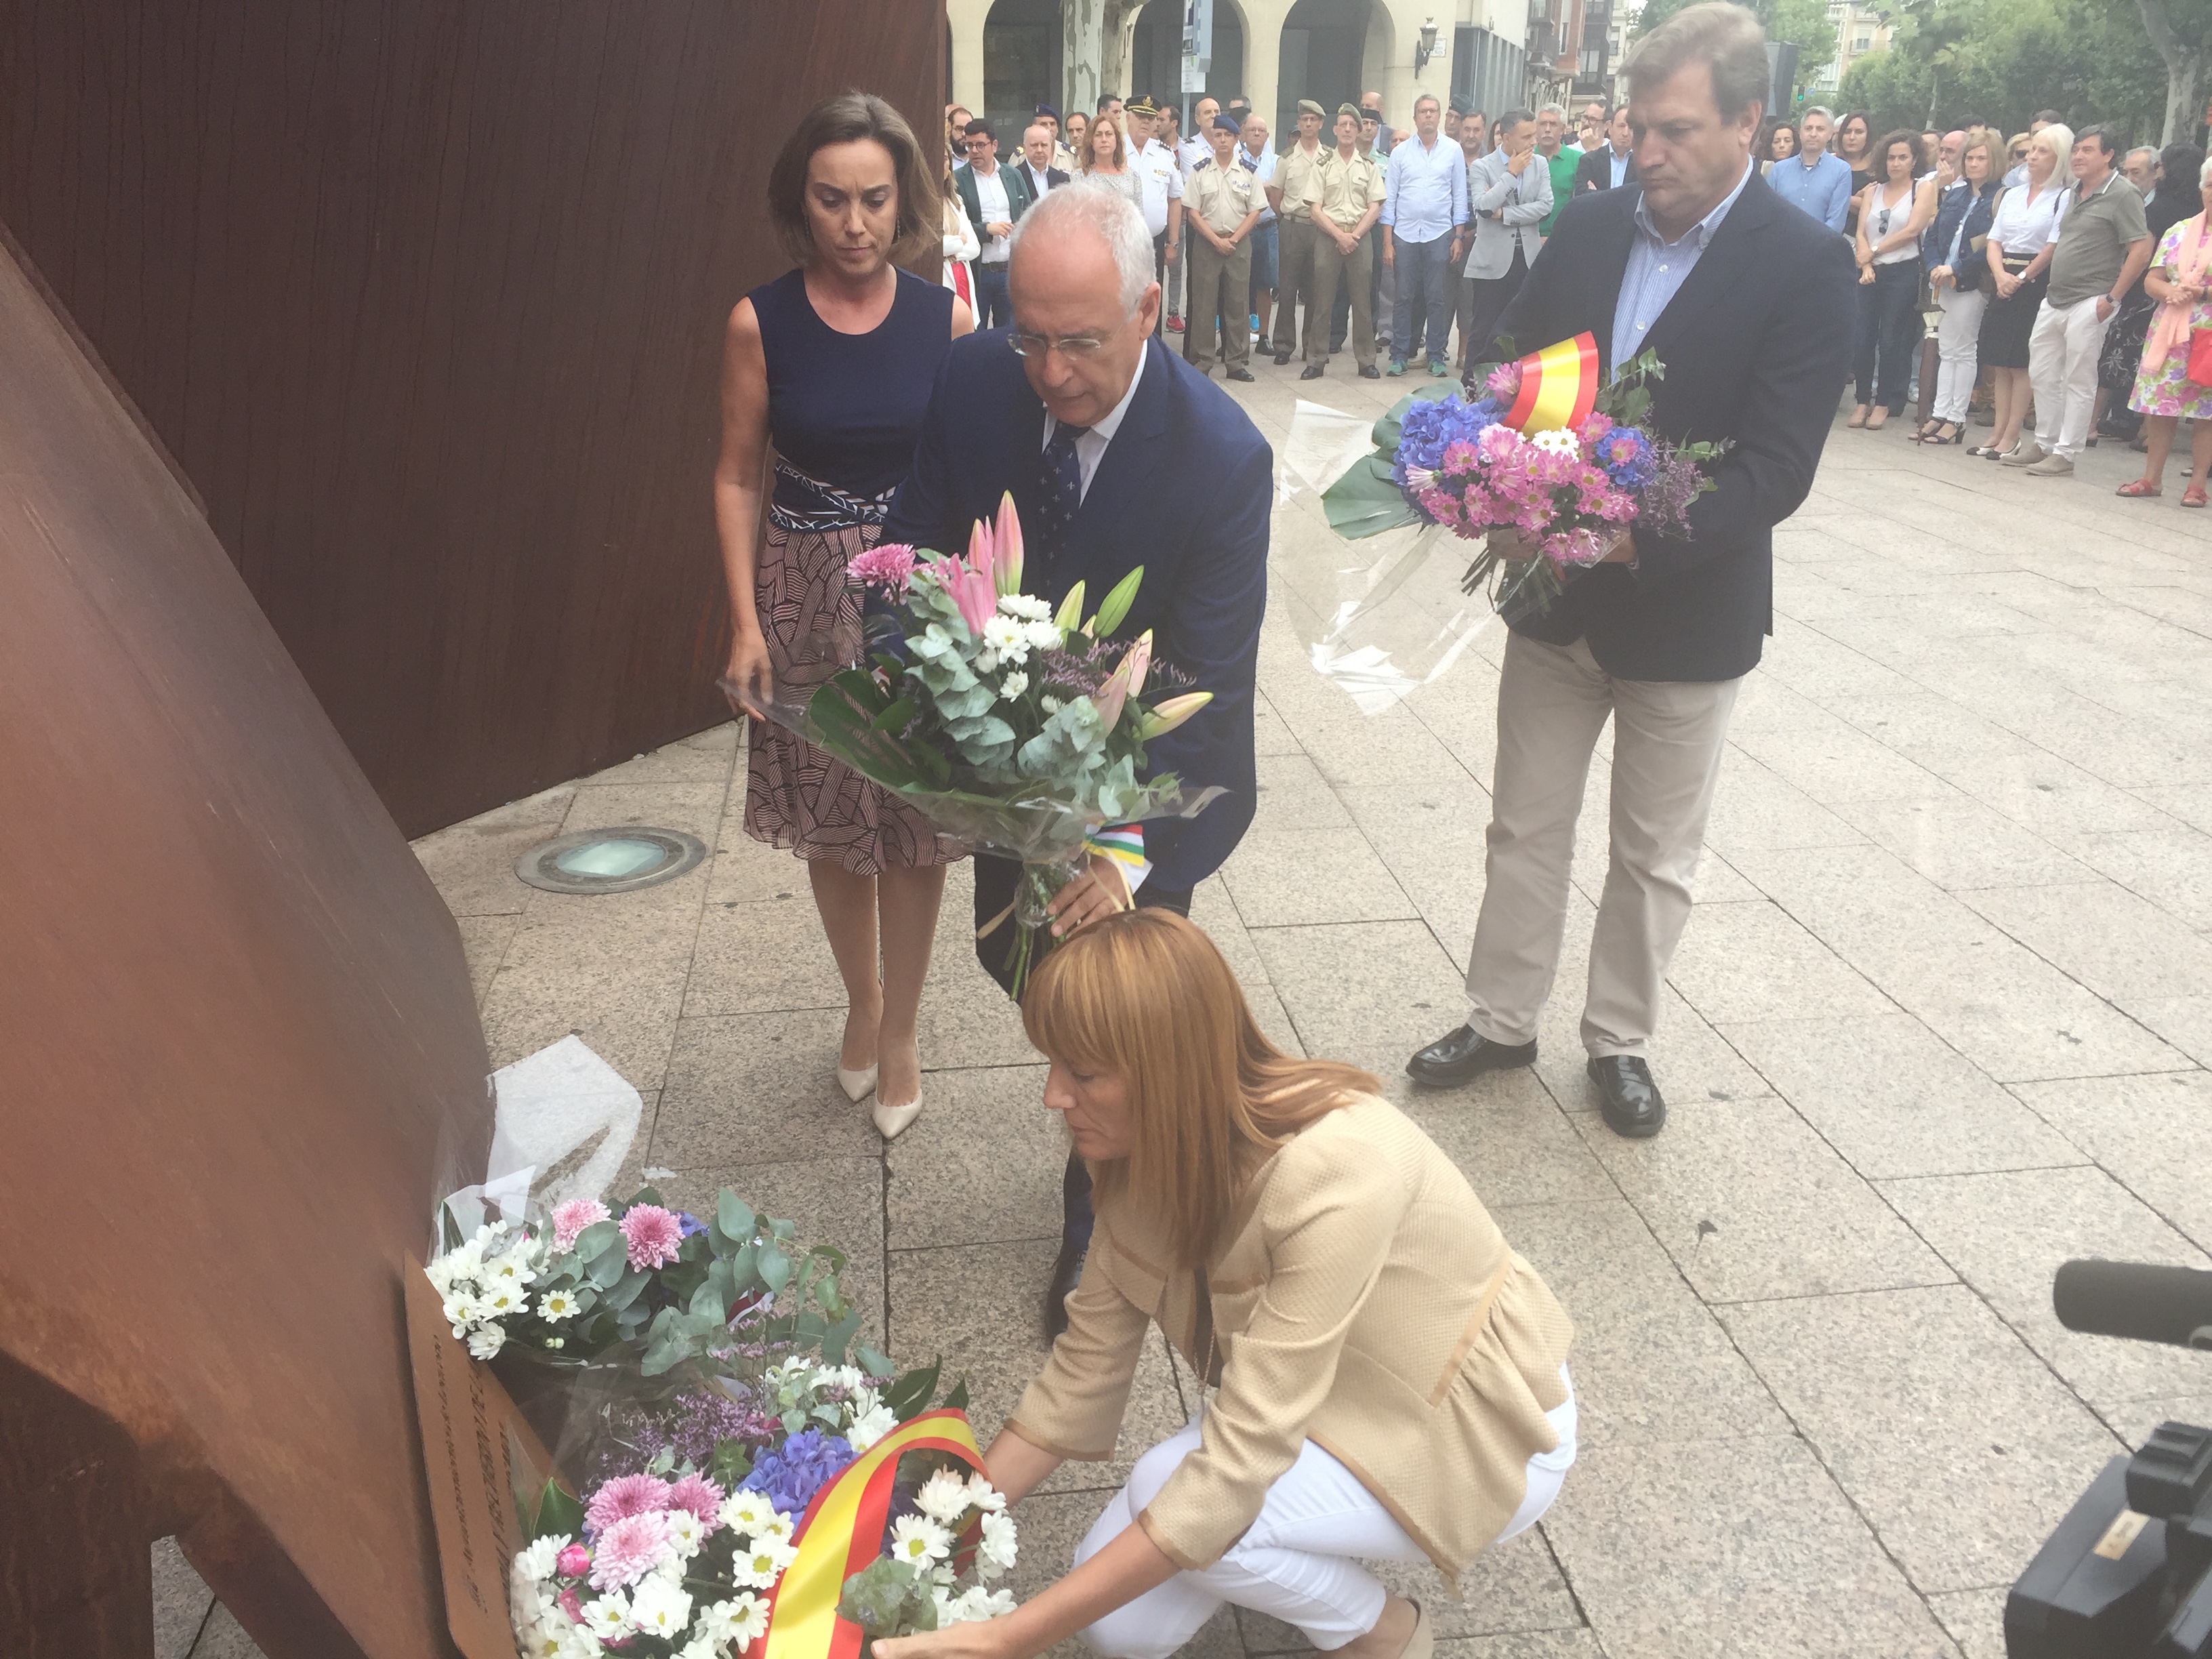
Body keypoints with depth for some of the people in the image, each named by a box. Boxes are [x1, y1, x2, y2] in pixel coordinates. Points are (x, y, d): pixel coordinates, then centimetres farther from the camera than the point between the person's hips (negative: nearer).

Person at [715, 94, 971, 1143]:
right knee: (829, 822, 13)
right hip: (805, 595, 0)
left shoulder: (945, 319, -5)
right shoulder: (760, 322, -6)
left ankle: (898, 1033, 25)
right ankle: (860, 999, 38)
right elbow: (738, 477, -1)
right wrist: (745, 623, -7)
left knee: (915, 825, 6)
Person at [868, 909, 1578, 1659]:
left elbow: (1233, 1468, -37)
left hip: (1479, 1432, -6)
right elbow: (1083, 1371, -5)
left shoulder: (1331, 1175, -38)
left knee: (1166, 1492, -27)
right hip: (1328, 1400, 6)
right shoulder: (1150, 1154, -13)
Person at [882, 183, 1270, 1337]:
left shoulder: (1222, 455, -28)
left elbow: (1210, 682, -28)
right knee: (1008, 952, 18)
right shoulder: (973, 385, -16)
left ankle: (1100, 1226, 33)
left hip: (1143, 771, -4)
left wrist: (1132, 850, -40)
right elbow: (912, 557, -6)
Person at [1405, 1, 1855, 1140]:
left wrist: (1637, 539, -33)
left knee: (1654, 852, 12)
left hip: (1687, 609, -3)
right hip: (1553, 591, 4)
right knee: (1526, 826, 14)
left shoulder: (1805, 266, -13)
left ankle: (1620, 1039, 31)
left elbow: (1776, 468, -19)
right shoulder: (1587, 227, 0)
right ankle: (1503, 1019, 32)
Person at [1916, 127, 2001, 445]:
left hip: (1972, 284, -6)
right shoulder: (1954, 194, 13)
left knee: (1963, 352, -1)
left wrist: (1956, 270, -18)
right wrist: (1935, 268, -6)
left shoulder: (2000, 198, -6)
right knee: (1946, 350, 9)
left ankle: (1956, 418, 3)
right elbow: (1931, 236, 11)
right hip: (1944, 283, 6)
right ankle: (1940, 413, 13)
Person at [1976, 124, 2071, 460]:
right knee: (1999, 363, 5)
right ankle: (1999, 433, 9)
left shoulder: (2064, 198, -4)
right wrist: (2000, 275, -8)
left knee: (2022, 363, -6)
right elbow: (1994, 241, 8)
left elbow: (2054, 247, -10)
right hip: (2003, 281, 6)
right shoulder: (2011, 194, 15)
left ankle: (2012, 437, -3)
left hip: (2038, 283, -6)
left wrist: (2022, 278, -10)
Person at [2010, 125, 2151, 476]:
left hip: (2088, 303, -8)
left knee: (2078, 381, -3)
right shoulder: (2076, 192, 15)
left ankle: (2065, 453, 1)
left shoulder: (2122, 194, -9)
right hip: (2054, 299, 8)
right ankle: (2043, 444, 23)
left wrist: (2112, 298, -16)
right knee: (2042, 375, 12)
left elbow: (2141, 250, -13)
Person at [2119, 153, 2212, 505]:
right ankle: (2151, 478, 12)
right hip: (2169, 332, 4)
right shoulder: (2179, 231, 12)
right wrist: (2171, 293, -10)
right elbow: (2151, 280, 10)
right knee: (2159, 408, 4)